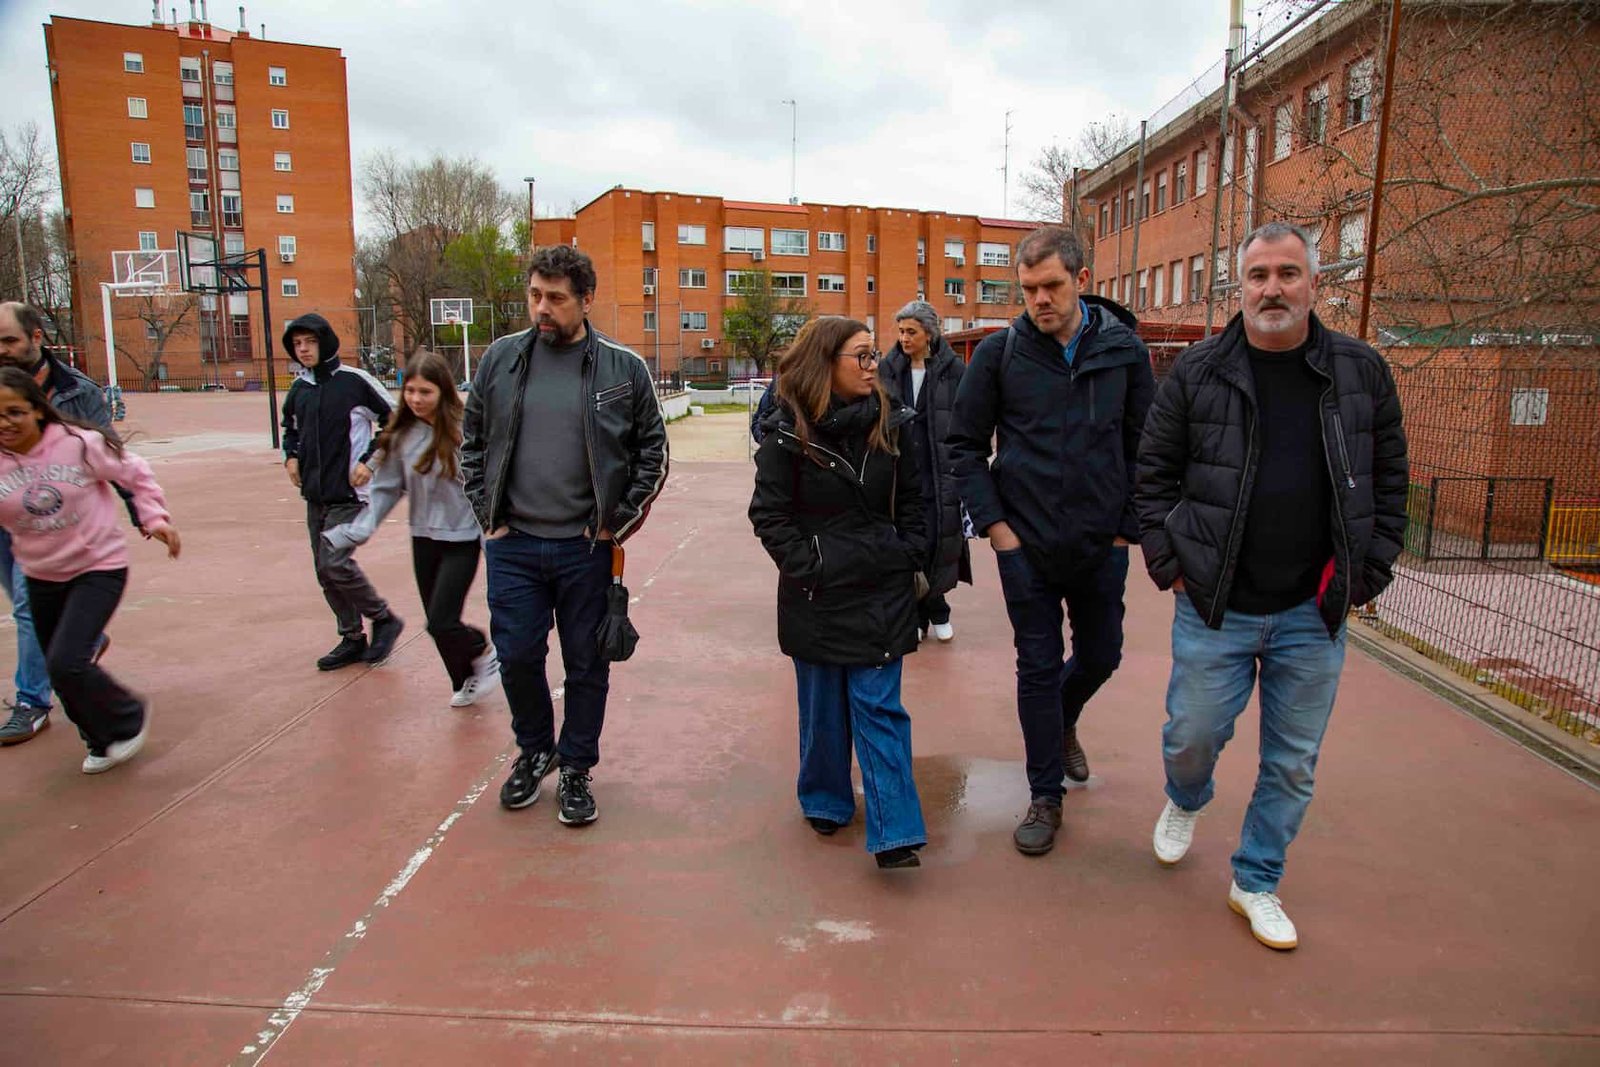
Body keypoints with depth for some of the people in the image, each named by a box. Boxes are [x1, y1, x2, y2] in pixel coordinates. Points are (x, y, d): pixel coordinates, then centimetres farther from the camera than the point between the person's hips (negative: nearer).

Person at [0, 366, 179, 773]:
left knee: (66, 662, -18)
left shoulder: (79, 444, -15)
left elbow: (136, 474, -2)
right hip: (42, 577, 5)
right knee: (61, 669, 14)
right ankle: (103, 740, 39)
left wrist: (156, 518, -8)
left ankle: (128, 719, 10)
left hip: (99, 567, -5)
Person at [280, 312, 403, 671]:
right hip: (314, 494, 7)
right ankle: (352, 638, 23)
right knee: (325, 572, 9)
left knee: (335, 563, -17)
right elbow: (290, 426, 27)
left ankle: (384, 619, 5)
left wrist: (370, 460, -11)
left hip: (348, 493, -7)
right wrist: (291, 455, 8)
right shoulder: (298, 389, 9)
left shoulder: (355, 381, -9)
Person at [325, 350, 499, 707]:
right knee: (438, 623, 14)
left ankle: (483, 653, 21)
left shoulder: (463, 433, -16)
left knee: (440, 622, -9)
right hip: (423, 539, 5)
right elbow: (385, 489, 4)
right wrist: (356, 531, -4)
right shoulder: (400, 436, -1)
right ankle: (465, 681, 37)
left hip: (461, 539, -5)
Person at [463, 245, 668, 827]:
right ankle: (534, 749, 35)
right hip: (513, 545, 2)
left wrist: (618, 523, -3)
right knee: (517, 657, 8)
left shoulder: (623, 368, -3)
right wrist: (487, 512, 3)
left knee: (586, 664, 9)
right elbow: (472, 442, 12)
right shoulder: (501, 358, 3)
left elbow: (653, 453, 3)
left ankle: (576, 768, 28)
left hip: (587, 547, -1)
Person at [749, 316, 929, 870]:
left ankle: (894, 832, 4)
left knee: (879, 708, 1)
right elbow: (769, 514, -4)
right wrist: (805, 566, -10)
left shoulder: (892, 425, 2)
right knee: (822, 706, 13)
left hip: (882, 594, 2)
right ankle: (825, 800, 33)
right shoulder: (787, 434, -7)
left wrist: (909, 558, 3)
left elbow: (913, 501, 11)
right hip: (816, 596, -1)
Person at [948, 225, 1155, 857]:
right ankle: (1046, 797, 21)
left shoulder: (1123, 349, -2)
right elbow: (965, 445, 0)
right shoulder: (999, 353, -6)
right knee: (1038, 668, 6)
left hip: (1102, 545, 2)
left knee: (1100, 657, 16)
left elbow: (1146, 446, 5)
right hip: (1026, 545, -2)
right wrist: (993, 523, -7)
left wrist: (1128, 526, 0)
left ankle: (1063, 723, 50)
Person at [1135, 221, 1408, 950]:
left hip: (1313, 615, 2)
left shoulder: (1361, 372, 2)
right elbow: (1155, 473, 2)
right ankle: (1185, 802, 44)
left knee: (1292, 763, 10)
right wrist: (1170, 565, -3)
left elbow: (1389, 481, 8)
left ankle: (1256, 883, 31)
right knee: (1193, 736, 8)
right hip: (1213, 607, -1)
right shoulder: (1198, 371, -2)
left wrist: (1364, 577, 2)